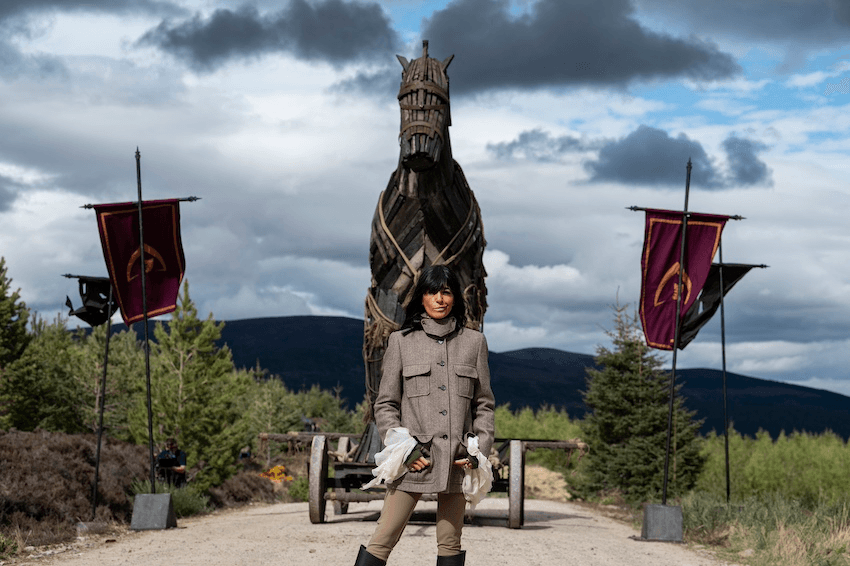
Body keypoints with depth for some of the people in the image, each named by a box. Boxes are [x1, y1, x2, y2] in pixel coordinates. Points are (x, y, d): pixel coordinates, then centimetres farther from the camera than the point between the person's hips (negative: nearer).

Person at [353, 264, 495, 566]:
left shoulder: (474, 342, 10)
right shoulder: (400, 341, 5)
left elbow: (484, 404, 12)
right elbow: (385, 405, 5)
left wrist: (480, 450, -1)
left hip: (457, 460, 2)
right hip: (413, 460, -2)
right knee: (383, 539, -7)